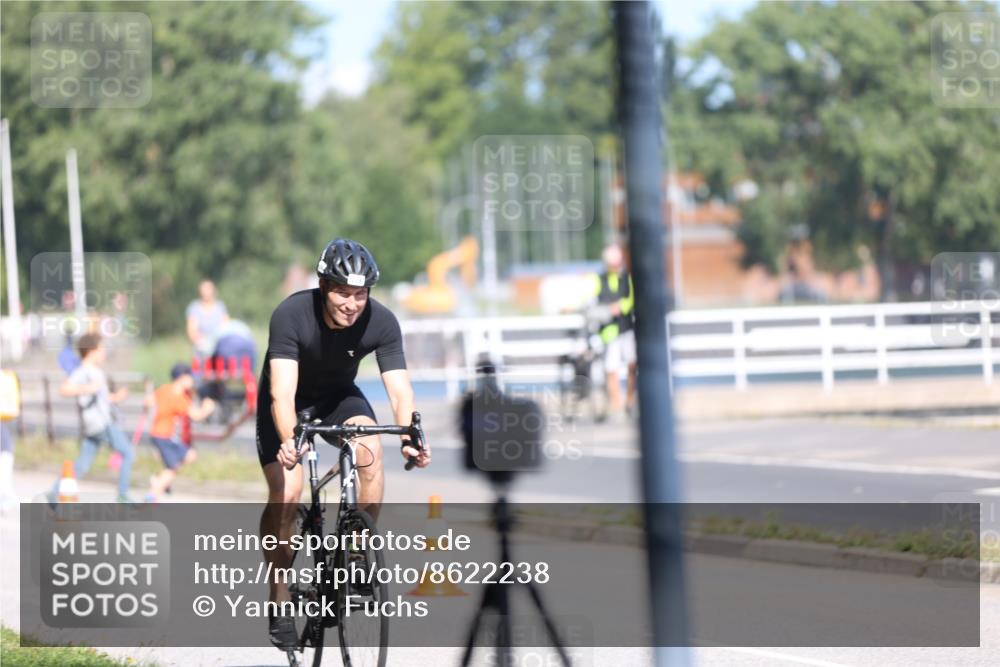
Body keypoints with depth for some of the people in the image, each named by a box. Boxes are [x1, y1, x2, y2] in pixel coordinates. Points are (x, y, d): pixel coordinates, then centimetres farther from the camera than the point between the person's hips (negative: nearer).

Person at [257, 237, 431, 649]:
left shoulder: (381, 322, -25)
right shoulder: (291, 315, -33)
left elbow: (399, 388, -30)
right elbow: (282, 392, -42)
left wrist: (409, 438, -49)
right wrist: (289, 441, -60)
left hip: (338, 396, 2)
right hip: (291, 401, -2)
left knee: (370, 448, -30)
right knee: (285, 495, -17)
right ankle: (280, 599, -1)